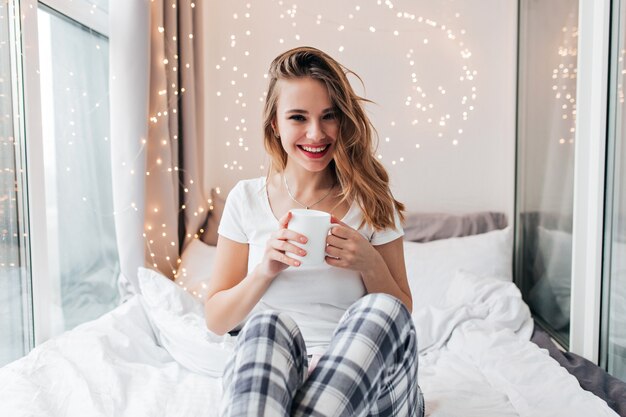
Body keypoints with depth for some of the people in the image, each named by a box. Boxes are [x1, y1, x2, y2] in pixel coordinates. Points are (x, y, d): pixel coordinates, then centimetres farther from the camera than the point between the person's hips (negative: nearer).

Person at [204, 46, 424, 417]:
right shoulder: (246, 199, 2)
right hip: (268, 374, 0)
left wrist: (371, 266, -14)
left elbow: (402, 316, 6)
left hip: (361, 376, 1)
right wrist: (266, 270, -16)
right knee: (267, 326, -32)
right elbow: (216, 320, 3)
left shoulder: (372, 204, 1)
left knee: (383, 309, -29)